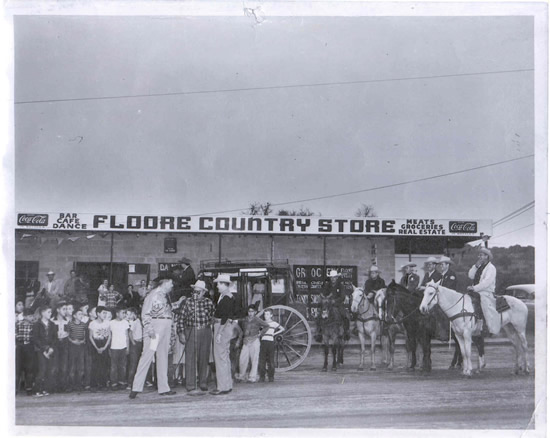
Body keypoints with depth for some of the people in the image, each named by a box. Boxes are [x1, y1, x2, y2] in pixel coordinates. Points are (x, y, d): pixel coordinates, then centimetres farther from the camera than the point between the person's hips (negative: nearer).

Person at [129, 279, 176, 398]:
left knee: (163, 357, 9)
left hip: (166, 328, 8)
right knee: (147, 355, -10)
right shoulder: (153, 294, -7)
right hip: (155, 326, -8)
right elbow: (145, 313, -13)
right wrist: (149, 329, -20)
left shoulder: (165, 296, 18)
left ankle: (164, 388, 13)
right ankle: (136, 387, -8)